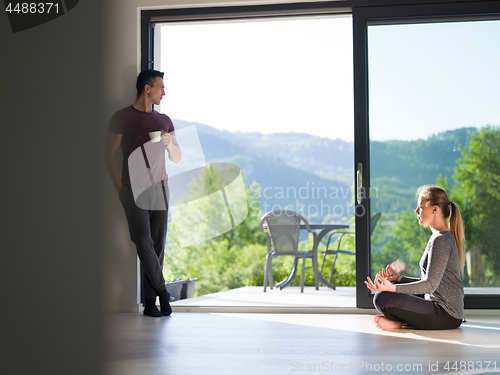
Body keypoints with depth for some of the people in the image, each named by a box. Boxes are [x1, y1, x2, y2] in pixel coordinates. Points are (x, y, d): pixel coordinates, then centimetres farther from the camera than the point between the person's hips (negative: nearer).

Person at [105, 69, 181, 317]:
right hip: (134, 188, -4)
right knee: (143, 241, -13)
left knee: (158, 244, -1)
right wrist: (120, 189, -8)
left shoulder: (164, 120, 18)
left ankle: (150, 302, 3)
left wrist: (170, 145, 0)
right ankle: (162, 291, 2)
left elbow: (177, 159, 22)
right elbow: (110, 155, 1)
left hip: (160, 187, 4)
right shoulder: (122, 118, 3)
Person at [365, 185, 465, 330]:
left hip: (446, 316, -11)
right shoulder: (445, 237, 16)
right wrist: (399, 278, 11)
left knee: (382, 298, -23)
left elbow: (430, 285, -22)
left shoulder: (441, 240, -16)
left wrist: (392, 288, -29)